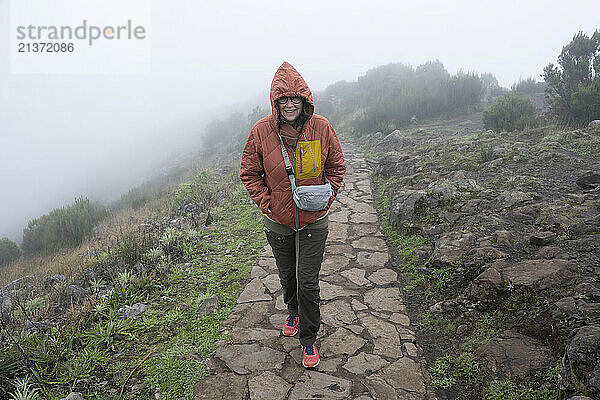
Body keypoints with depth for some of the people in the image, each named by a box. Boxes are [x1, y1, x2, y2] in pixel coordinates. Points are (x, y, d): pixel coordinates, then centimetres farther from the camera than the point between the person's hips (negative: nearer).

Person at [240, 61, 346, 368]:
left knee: (308, 282, 0)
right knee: (287, 276, 21)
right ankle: (293, 311, 53)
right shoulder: (261, 131, -12)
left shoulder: (321, 128, -11)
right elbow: (249, 173, 0)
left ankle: (308, 339, 23)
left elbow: (336, 167, 3)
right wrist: (265, 202, -9)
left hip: (314, 221, -1)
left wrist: (327, 196, -8)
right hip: (277, 222, 1)